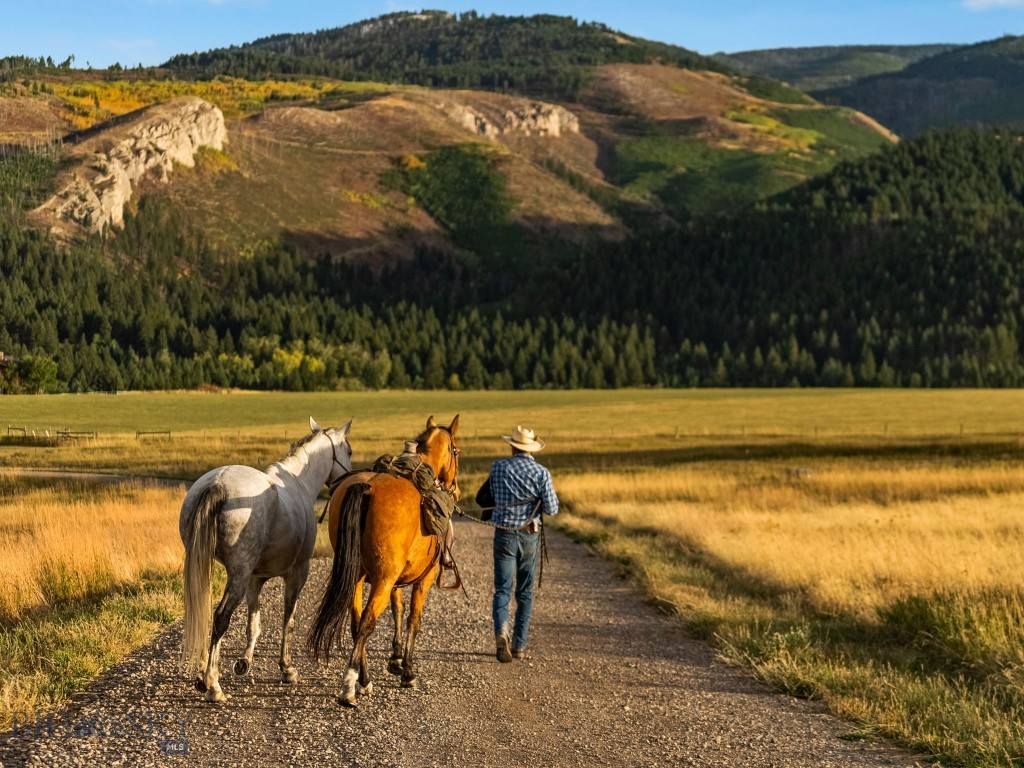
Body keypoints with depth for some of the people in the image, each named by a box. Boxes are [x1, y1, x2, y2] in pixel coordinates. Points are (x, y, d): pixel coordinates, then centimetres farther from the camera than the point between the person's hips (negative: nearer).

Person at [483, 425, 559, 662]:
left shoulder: (498, 467, -4)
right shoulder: (541, 473, -8)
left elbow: (489, 495, 11)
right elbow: (552, 509, -9)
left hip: (504, 535, 0)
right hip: (530, 536, 0)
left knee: (502, 589, 1)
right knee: (525, 592, 13)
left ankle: (501, 630, -26)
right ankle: (519, 645, 15)